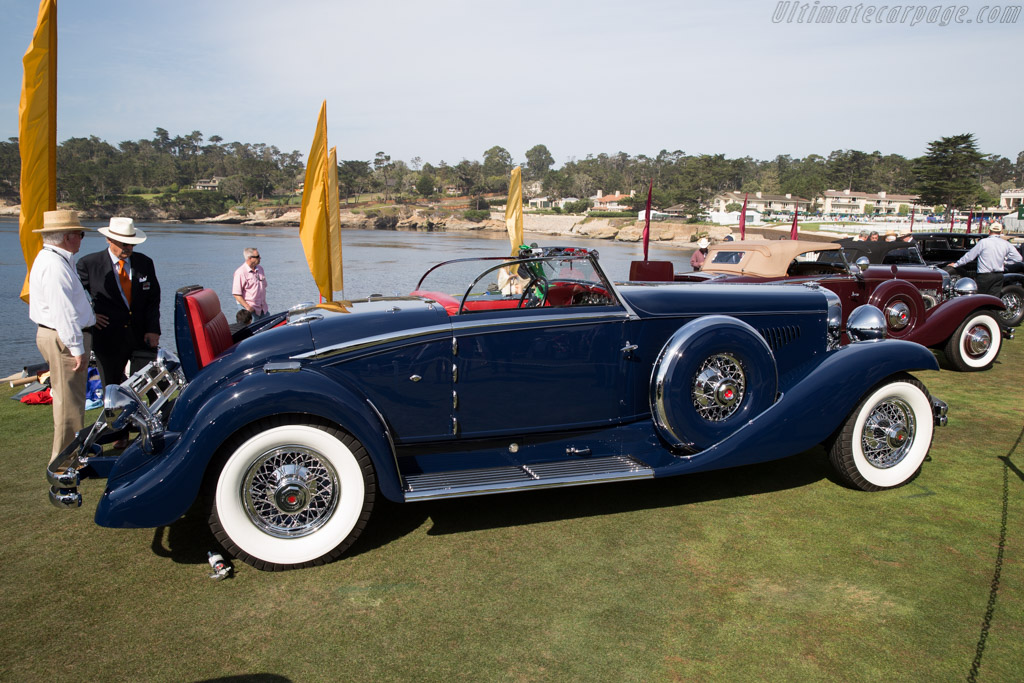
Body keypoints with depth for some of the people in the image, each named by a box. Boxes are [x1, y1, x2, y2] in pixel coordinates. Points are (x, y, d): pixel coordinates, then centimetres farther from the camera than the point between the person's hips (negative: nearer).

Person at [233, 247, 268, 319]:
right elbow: (236, 294, -17)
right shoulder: (240, 273, -14)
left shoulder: (260, 268, 10)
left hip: (263, 308, 7)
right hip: (251, 308, -7)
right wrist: (248, 307, -21)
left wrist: (264, 302, 13)